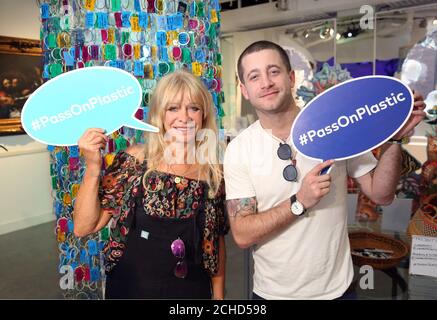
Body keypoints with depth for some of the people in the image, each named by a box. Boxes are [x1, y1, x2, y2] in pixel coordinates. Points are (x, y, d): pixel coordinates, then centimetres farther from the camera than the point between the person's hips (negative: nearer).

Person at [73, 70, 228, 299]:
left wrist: (219, 294, 6)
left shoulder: (214, 172, -7)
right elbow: (83, 227, -12)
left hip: (192, 290, 2)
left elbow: (217, 240, 3)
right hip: (130, 288, -1)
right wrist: (93, 168, -23)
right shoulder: (135, 160, -12)